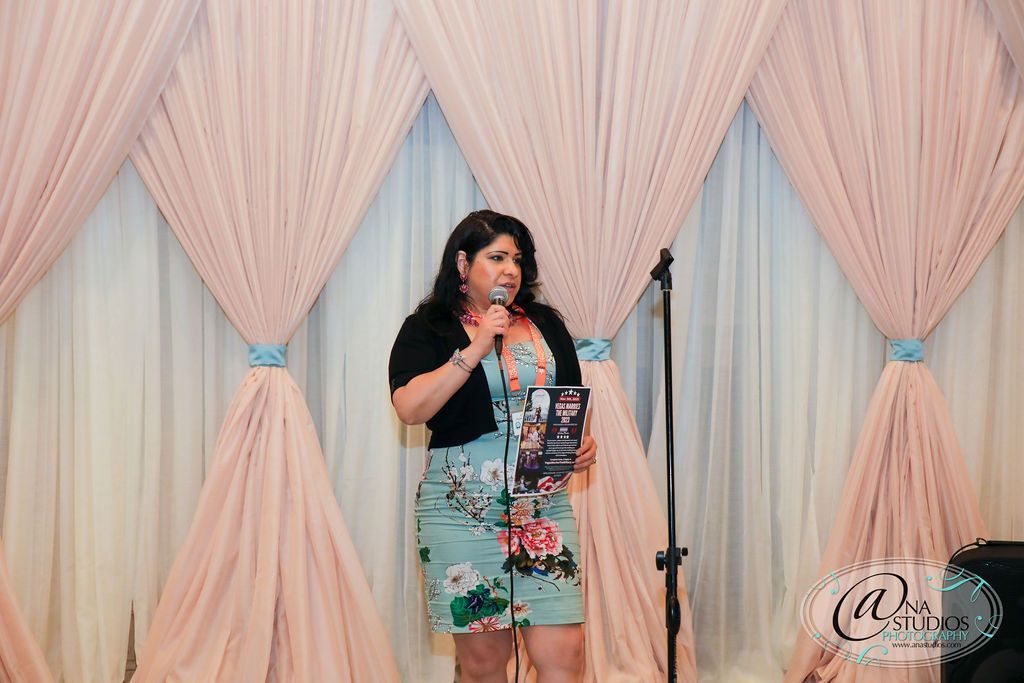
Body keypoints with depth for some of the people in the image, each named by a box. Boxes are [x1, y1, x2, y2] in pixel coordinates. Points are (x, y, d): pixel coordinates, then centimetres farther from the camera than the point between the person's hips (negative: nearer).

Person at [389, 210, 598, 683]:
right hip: (463, 514, -3)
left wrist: (583, 442, 0)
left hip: (544, 509, 3)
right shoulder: (428, 329, 3)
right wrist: (475, 349, -16)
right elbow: (409, 408, -13)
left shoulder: (545, 324, 15)